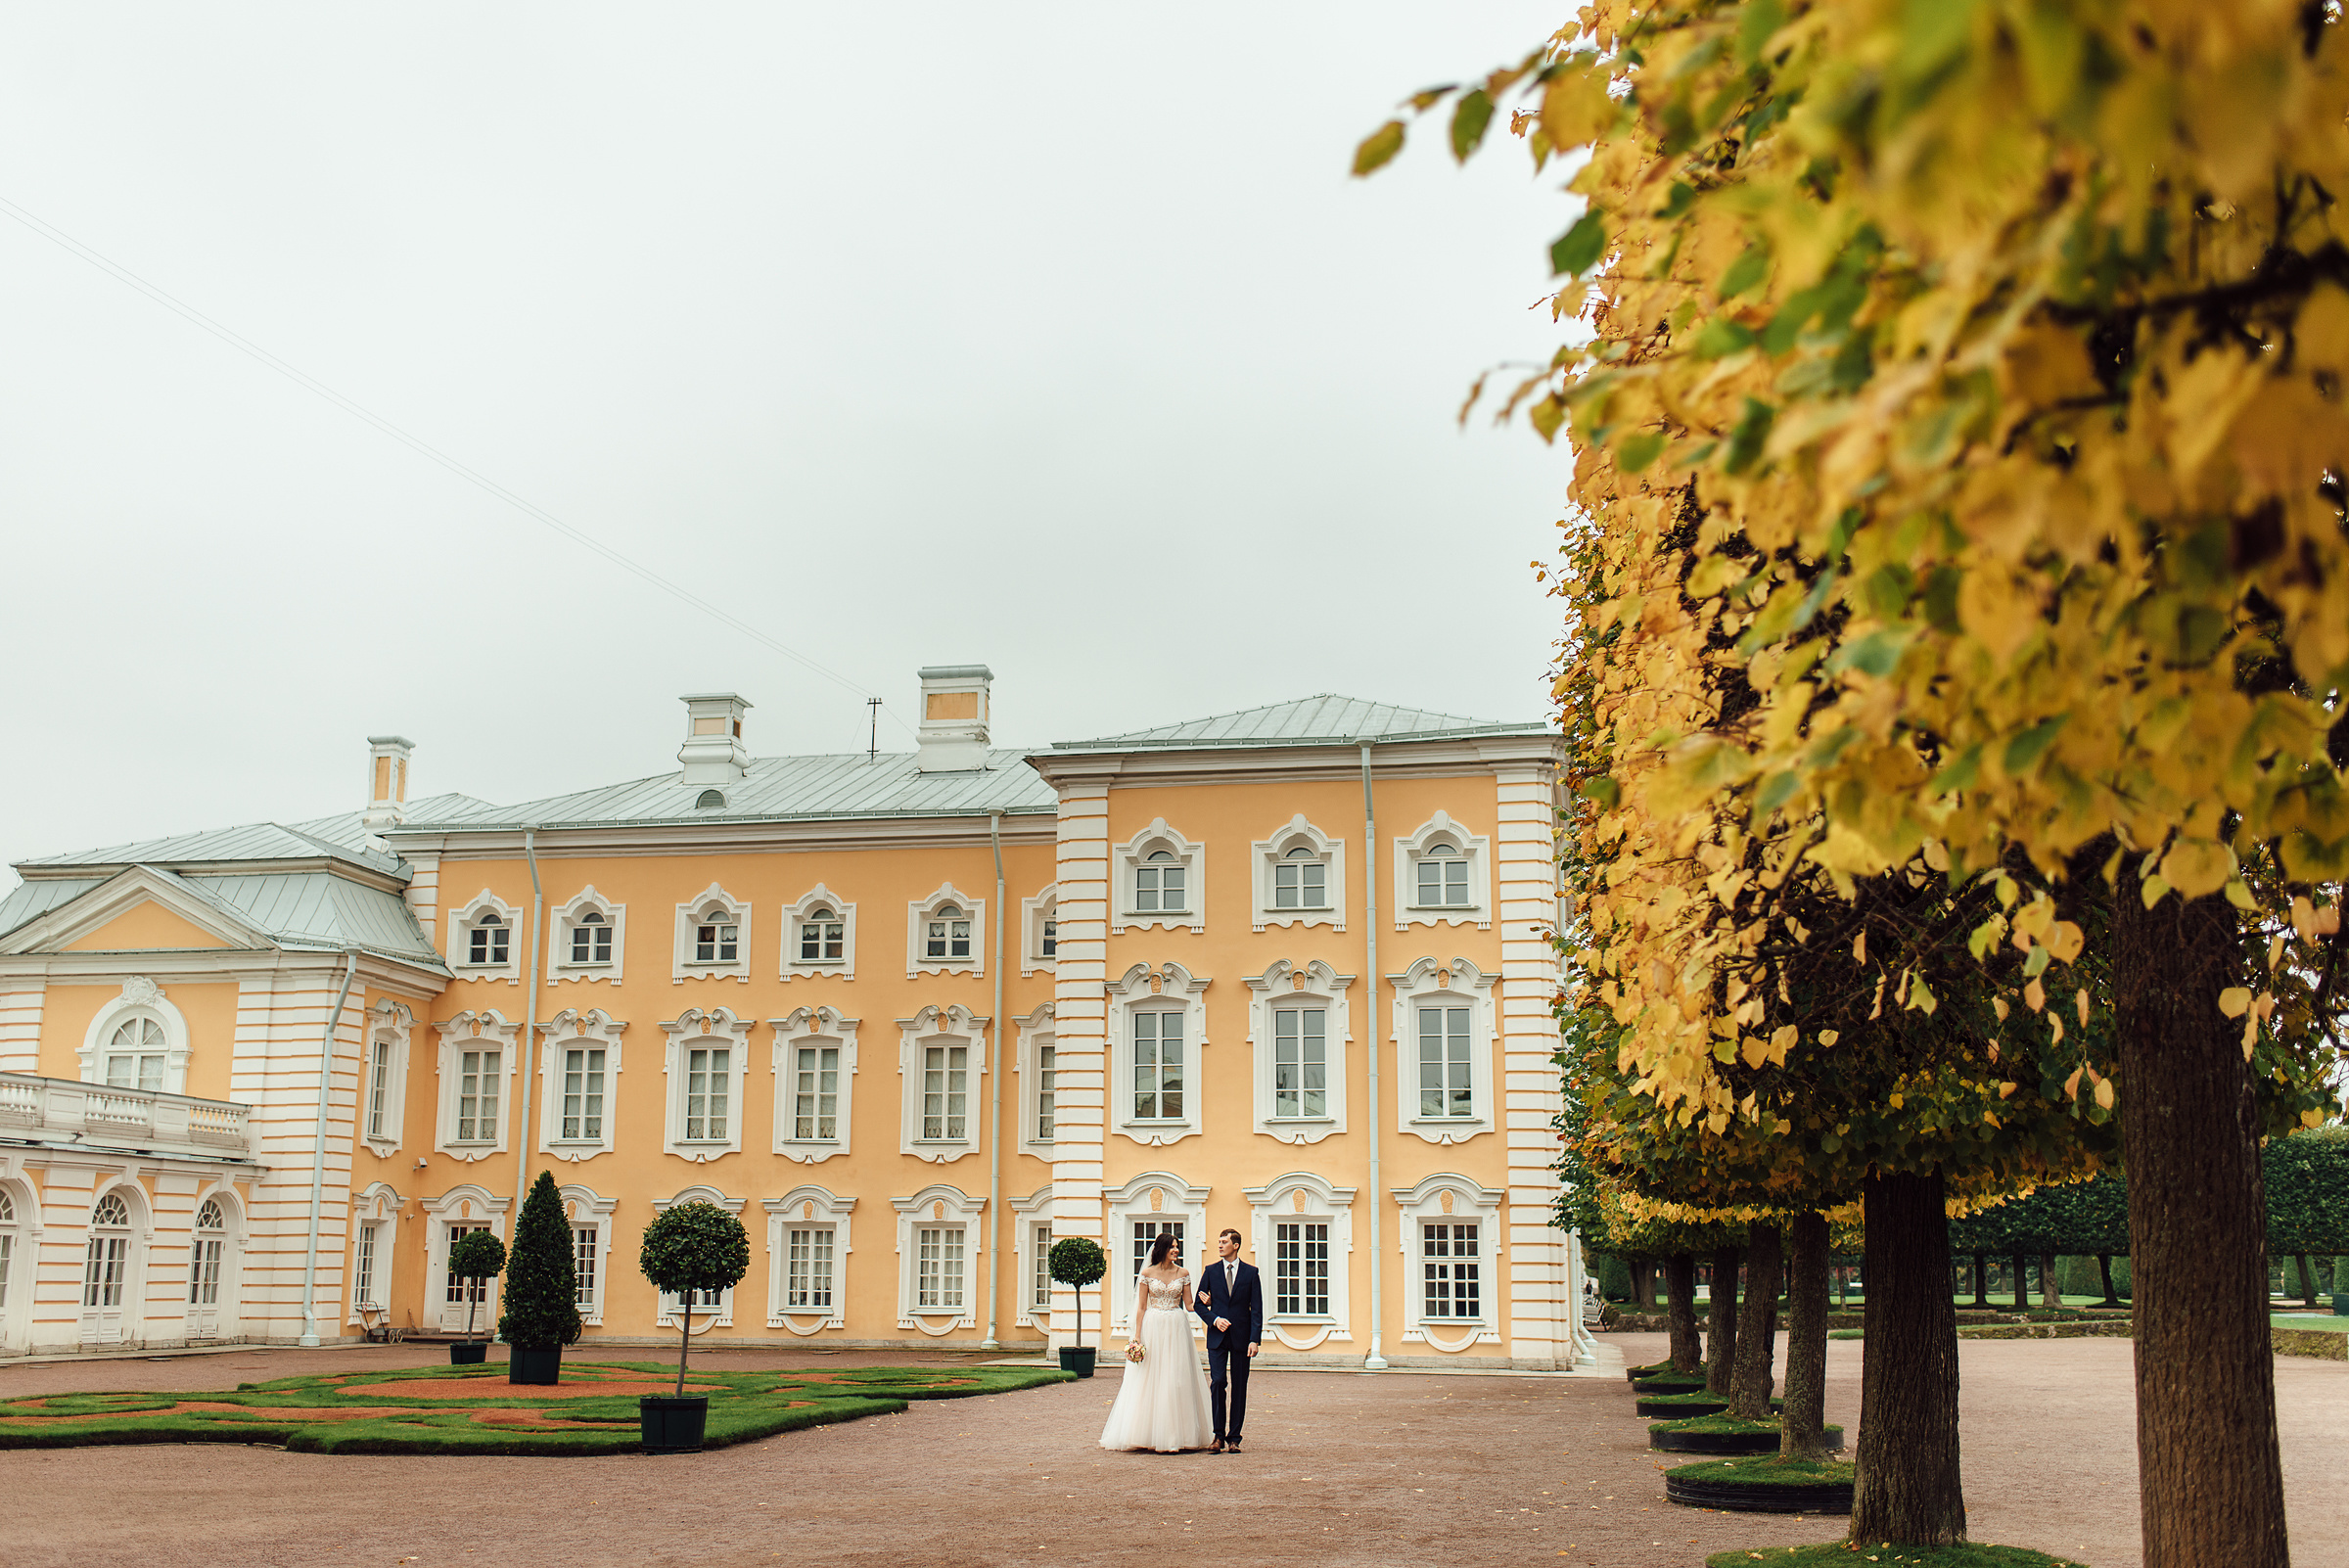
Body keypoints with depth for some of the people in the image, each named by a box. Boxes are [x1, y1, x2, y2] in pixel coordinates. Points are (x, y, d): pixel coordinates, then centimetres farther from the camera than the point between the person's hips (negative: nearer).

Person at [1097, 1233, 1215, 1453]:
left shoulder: (1183, 1274, 7)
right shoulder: (1147, 1273, 1)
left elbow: (1189, 1304, 8)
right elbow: (1141, 1307, 1)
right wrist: (1137, 1335, -5)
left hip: (1176, 1328, 2)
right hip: (1153, 1328, -1)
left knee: (1176, 1382, -1)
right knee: (1149, 1382, -1)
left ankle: (1178, 1436, 3)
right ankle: (1149, 1433, 5)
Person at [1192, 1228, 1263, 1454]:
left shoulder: (1251, 1273, 4)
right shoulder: (1211, 1271, 7)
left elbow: (1256, 1309, 0)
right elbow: (1199, 1303, 10)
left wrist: (1255, 1339, -8)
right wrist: (1214, 1319, -8)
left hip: (1241, 1337, 0)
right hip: (1217, 1337, 0)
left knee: (1239, 1388, 3)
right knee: (1217, 1383, -11)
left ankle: (1234, 1438, 9)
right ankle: (1219, 1436, -2)